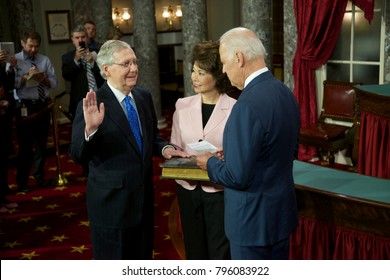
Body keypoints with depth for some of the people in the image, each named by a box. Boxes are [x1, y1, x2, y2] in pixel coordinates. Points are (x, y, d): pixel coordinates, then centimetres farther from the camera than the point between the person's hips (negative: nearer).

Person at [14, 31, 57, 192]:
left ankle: (40, 177, 31)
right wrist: (27, 76, -23)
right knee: (25, 144, 1)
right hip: (24, 107, -4)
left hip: (43, 106, 4)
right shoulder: (15, 60, -2)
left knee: (41, 143, 14)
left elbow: (54, 83, 3)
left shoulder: (45, 60, 8)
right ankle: (22, 181, 14)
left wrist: (44, 78, -16)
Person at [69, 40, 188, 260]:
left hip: (144, 199, 6)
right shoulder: (94, 105, -15)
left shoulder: (144, 97, 3)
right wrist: (90, 129, -34)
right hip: (112, 202, -6)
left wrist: (165, 148, -6)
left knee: (144, 259, 22)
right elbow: (78, 156, -16)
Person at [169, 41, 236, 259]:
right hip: (188, 190, 4)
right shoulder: (183, 106, 2)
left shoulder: (235, 109, -10)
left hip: (219, 191, -4)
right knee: (195, 253, 17)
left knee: (221, 255, 7)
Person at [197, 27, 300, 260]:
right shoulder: (285, 92, 1)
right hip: (282, 210, 8)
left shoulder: (249, 104, -26)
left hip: (253, 218, -8)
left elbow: (237, 177, -25)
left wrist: (211, 163, -5)